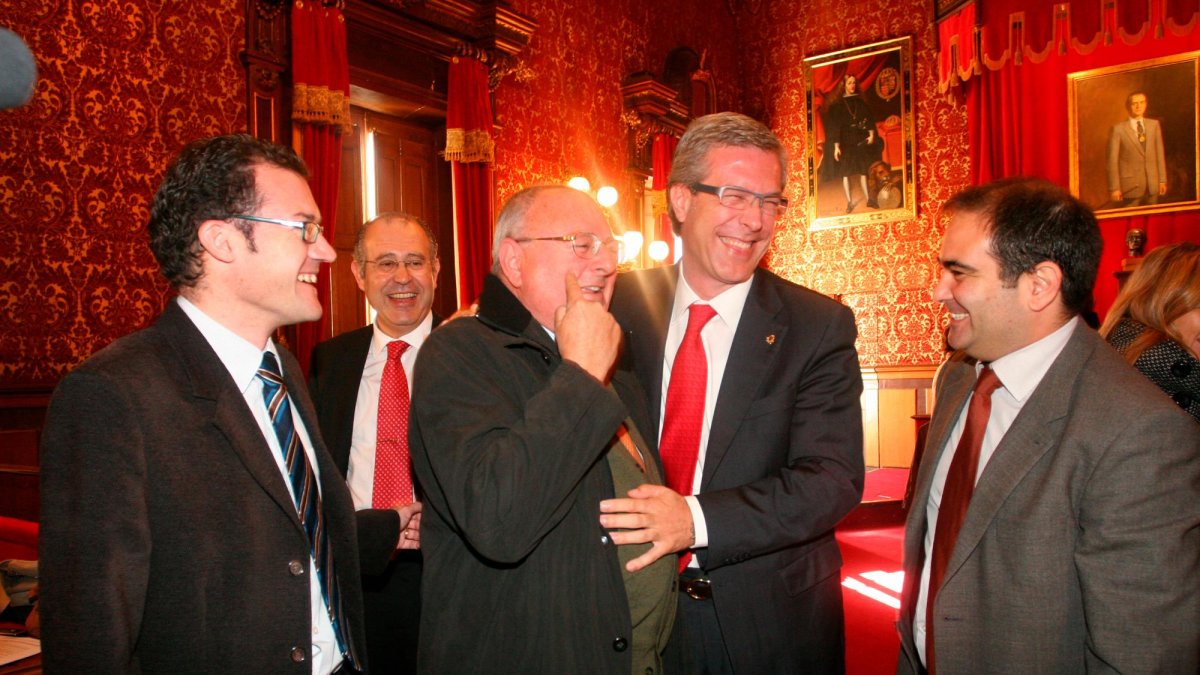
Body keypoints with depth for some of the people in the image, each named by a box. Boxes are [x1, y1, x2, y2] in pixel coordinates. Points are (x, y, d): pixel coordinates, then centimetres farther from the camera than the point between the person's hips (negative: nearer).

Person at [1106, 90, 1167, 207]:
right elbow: (1113, 160, -6)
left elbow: (1160, 154, 11)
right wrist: (1114, 188, -10)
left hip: (1152, 185, 4)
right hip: (1130, 187, -4)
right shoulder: (1118, 129, -5)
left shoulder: (1154, 125, 9)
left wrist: (1162, 180, 7)